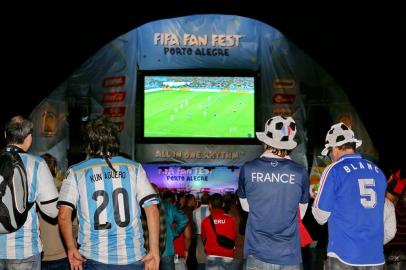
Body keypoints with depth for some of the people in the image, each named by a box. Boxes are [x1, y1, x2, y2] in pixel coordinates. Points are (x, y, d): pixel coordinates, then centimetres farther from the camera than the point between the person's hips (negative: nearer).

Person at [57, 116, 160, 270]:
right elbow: (152, 209, -4)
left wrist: (71, 248, 5)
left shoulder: (76, 172, 1)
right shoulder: (134, 168, 2)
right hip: (133, 257, 1)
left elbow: (64, 215, -7)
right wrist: (154, 251, -1)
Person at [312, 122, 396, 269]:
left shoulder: (334, 171, -8)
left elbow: (321, 216, -4)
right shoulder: (377, 171, 7)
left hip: (344, 257, -4)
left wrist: (318, 199, 14)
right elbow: (376, 213, 15)